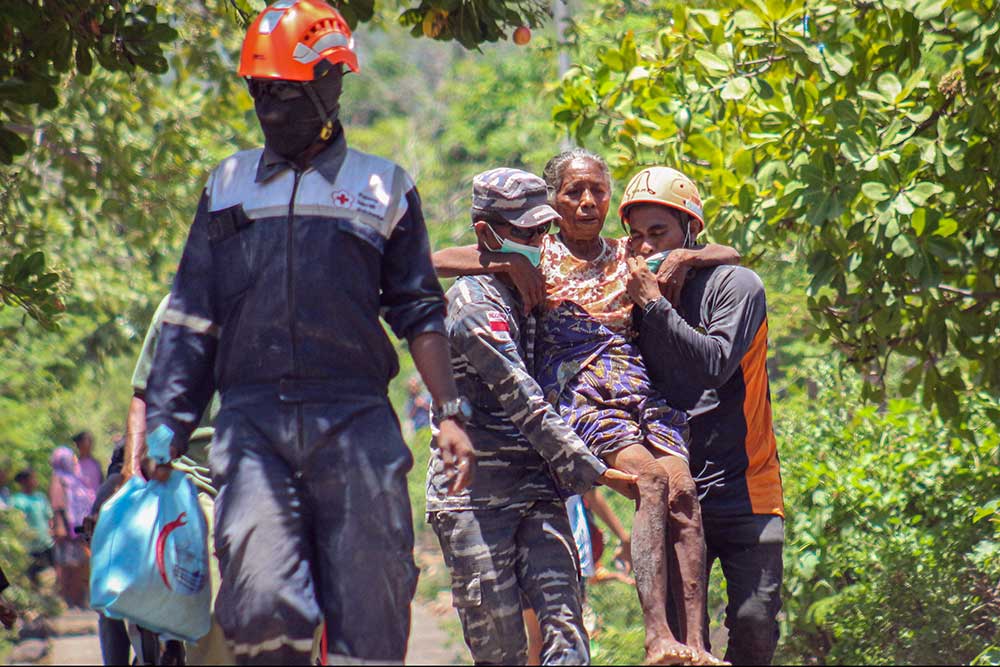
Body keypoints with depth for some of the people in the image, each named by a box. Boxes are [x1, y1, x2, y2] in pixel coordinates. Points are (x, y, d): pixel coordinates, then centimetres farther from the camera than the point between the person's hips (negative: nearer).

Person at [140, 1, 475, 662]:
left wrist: (450, 414, 1)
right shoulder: (230, 185, 20)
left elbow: (420, 313, 12)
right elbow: (191, 317, 18)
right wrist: (164, 425, 10)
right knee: (262, 607, -16)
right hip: (253, 420, 1)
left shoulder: (383, 187, 14)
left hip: (355, 421, -1)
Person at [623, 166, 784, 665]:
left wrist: (655, 305, -19)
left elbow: (716, 363, -21)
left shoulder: (735, 286, -5)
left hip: (743, 488, -3)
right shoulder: (638, 295, 9)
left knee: (754, 623, -9)